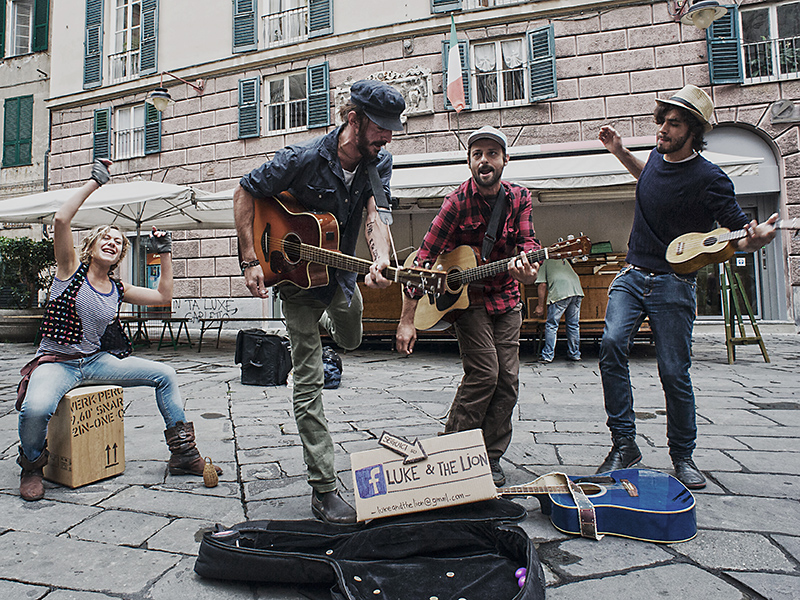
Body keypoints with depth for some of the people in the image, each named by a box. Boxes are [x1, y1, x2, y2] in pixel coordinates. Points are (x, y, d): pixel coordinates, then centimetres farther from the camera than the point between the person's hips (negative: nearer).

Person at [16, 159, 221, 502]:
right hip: (56, 362, -5)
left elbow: (163, 296, 9)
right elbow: (61, 220, -19)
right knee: (36, 409, -37)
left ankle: (183, 454, 2)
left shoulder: (118, 290, 10)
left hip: (97, 361, 5)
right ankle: (31, 464, 0)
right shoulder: (71, 269, -4)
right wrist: (95, 182, -13)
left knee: (164, 375, -7)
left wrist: (165, 253, 10)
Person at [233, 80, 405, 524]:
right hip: (295, 275, -5)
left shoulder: (379, 161, -8)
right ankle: (325, 489, 1)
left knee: (351, 340, 29)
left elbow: (375, 215, -22)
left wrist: (380, 261, -43)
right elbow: (245, 193, -11)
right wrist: (251, 261, -18)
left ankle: (323, 321, 65)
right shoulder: (303, 159, -22)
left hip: (341, 274, 5)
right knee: (309, 383, -5)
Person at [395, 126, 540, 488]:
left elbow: (527, 242, -9)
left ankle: (491, 458, 16)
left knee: (508, 380, 2)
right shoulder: (458, 201, -14)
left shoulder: (519, 198, 0)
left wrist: (527, 268, -36)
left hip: (507, 299, 5)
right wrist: (407, 320, -24)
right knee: (485, 373, -13)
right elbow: (424, 258, -19)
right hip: (466, 296, -4)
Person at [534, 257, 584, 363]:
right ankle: (574, 354, 21)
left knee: (551, 326, 2)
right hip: (577, 291, 6)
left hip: (560, 293, -6)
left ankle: (548, 356, 2)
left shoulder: (544, 262, 14)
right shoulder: (564, 260, 32)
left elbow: (542, 284, 4)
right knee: (574, 325, 14)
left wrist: (540, 306, 5)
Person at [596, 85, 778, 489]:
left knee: (674, 373, -2)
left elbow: (740, 234, -6)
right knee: (612, 343, -18)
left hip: (673, 284, -4)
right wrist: (620, 152, 24)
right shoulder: (658, 157, 7)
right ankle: (624, 445, -9)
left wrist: (757, 239, -29)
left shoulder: (709, 179, -11)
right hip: (631, 275, 5)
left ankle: (682, 456, 20)